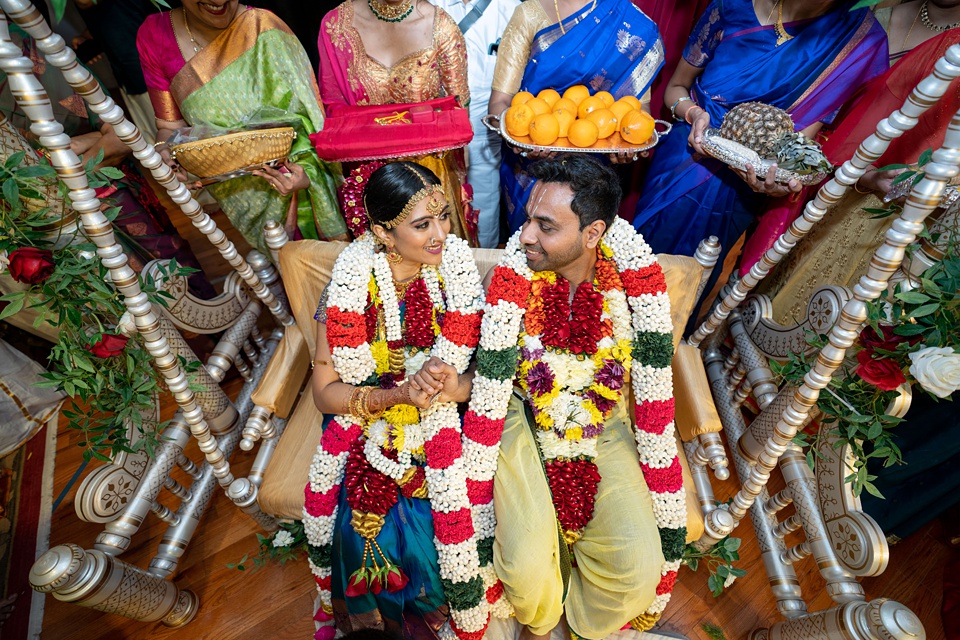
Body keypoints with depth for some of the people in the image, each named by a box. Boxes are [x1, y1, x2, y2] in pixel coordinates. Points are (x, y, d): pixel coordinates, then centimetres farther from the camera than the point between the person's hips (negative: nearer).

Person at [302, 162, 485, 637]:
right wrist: (398, 394, -26)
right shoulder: (351, 281, -14)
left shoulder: (457, 266, -13)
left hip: (444, 423, 1)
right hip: (367, 418, 0)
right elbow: (325, 392, -10)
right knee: (366, 528, -17)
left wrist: (454, 387, -30)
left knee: (444, 526, -16)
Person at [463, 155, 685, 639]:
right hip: (524, 414, -1)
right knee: (526, 567, -17)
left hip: (604, 420, 2)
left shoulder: (636, 272, -18)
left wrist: (668, 520, -8)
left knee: (638, 567, -13)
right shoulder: (513, 275, -21)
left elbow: (654, 399, -11)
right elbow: (488, 396, -17)